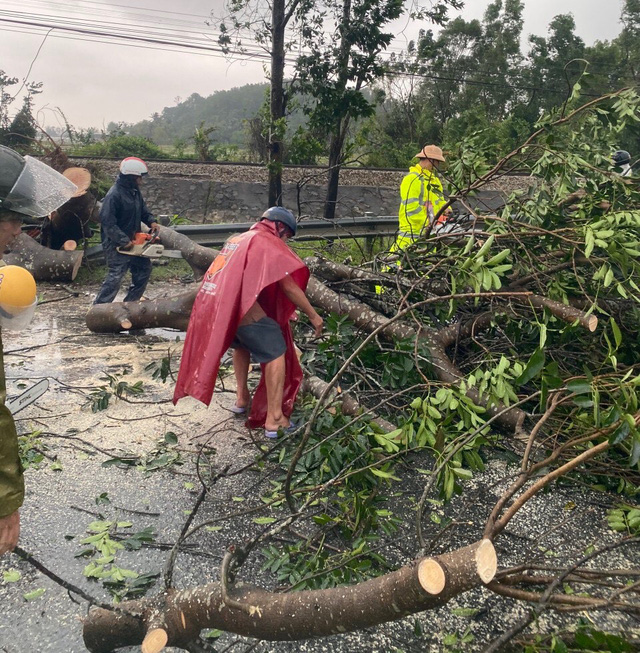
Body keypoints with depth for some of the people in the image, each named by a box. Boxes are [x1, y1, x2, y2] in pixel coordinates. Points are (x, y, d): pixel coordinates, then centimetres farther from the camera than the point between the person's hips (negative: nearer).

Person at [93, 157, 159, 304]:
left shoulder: (135, 191, 6)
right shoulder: (114, 195, -21)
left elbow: (142, 209, 20)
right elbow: (108, 223, -24)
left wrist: (151, 221, 0)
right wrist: (124, 241, -26)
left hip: (131, 241, 9)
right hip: (116, 244, -9)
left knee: (144, 267, 17)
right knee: (116, 275, -12)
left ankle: (131, 302, 29)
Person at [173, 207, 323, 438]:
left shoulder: (238, 239, 28)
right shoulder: (268, 243, 2)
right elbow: (288, 285, -3)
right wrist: (313, 315, 6)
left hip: (212, 304, 9)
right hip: (240, 307, -9)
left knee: (241, 344, 33)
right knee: (276, 353, 2)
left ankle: (241, 398, 36)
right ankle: (274, 419, -1)